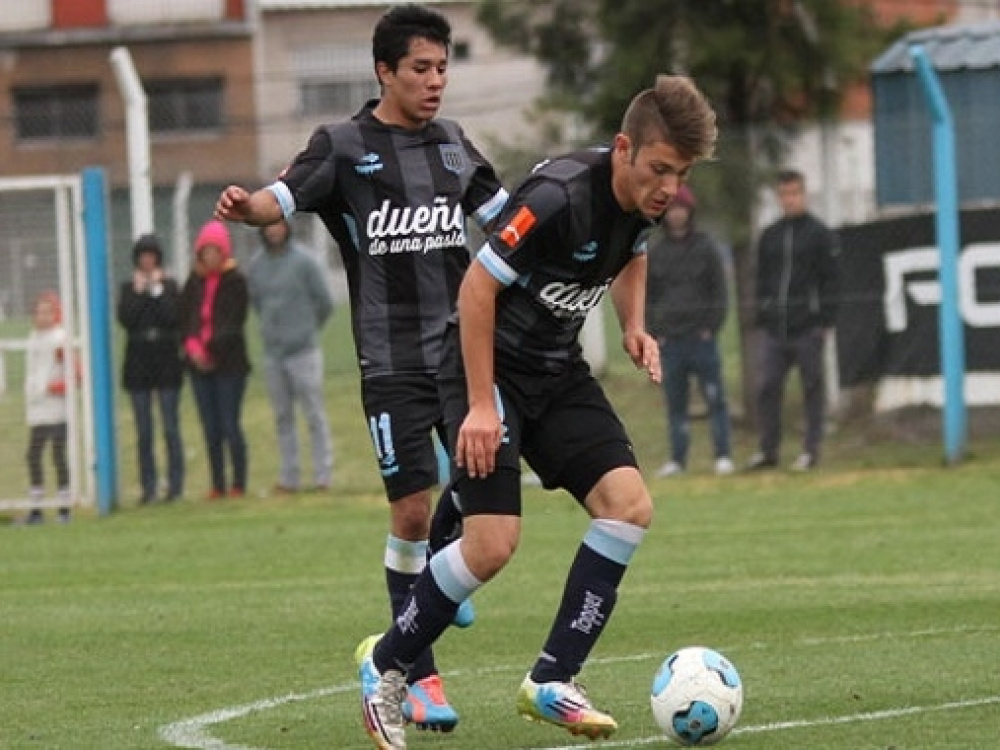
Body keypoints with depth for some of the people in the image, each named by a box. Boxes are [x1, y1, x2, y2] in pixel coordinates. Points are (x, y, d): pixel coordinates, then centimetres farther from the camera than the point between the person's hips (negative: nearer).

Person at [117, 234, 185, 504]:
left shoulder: (170, 286, 4)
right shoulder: (128, 287, 8)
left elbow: (173, 317, -11)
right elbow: (125, 319, -7)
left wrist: (157, 289, -9)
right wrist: (139, 291, -8)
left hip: (167, 362, -2)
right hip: (138, 363, 2)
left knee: (171, 428, -2)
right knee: (143, 432, 3)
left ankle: (175, 484, 1)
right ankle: (148, 486, 6)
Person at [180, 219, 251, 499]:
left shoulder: (235, 281, -4)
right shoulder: (194, 282, 11)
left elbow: (233, 323, -10)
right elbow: (184, 318, 8)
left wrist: (211, 349, -19)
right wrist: (193, 346, -9)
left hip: (229, 363, -5)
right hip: (199, 363, 5)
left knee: (230, 426, -6)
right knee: (211, 430, 6)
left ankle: (238, 484, -1)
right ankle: (217, 486, 10)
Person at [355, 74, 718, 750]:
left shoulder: (646, 198, -3)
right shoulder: (560, 196, -28)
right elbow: (478, 285, -23)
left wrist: (634, 326, 4)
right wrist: (480, 404, -22)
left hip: (559, 371, 8)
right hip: (493, 366, -8)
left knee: (629, 504, -10)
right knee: (493, 544, -16)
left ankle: (552, 683, -3)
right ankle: (385, 663, 7)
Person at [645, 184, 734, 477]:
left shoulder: (705, 247, 4)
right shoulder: (654, 252, 8)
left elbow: (719, 291, 4)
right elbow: (645, 296, 11)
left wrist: (712, 326, -6)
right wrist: (654, 332, 1)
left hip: (702, 335, -2)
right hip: (669, 340, 2)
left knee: (714, 396, -5)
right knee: (675, 401, 4)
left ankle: (723, 456, -3)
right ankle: (677, 458, 8)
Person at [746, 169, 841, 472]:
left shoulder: (820, 234, 1)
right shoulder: (769, 236, 14)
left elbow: (831, 281, -1)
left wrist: (825, 322, -8)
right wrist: (761, 320, 10)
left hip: (807, 328, -4)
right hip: (774, 329, 4)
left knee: (812, 389, 0)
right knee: (767, 387, 0)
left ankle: (811, 450, 4)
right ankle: (767, 450, 6)